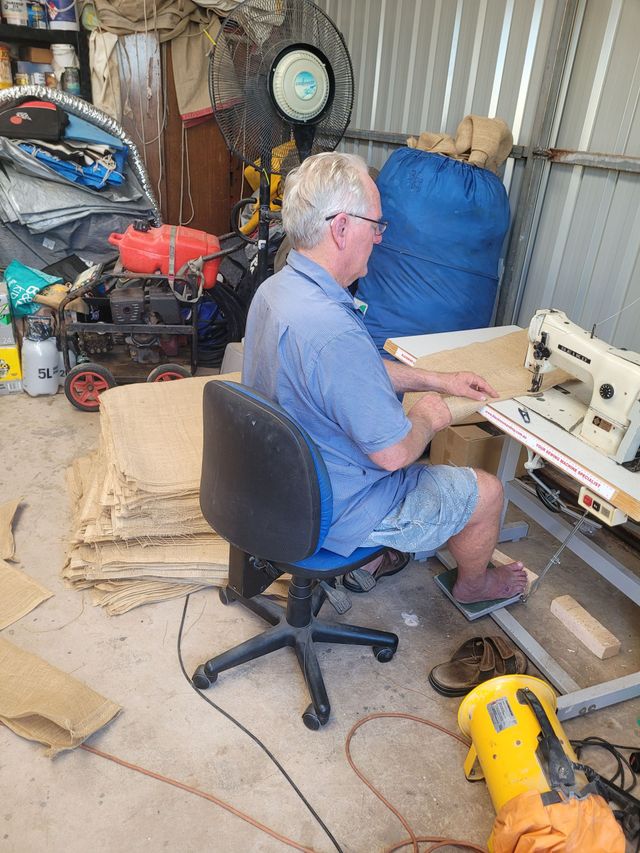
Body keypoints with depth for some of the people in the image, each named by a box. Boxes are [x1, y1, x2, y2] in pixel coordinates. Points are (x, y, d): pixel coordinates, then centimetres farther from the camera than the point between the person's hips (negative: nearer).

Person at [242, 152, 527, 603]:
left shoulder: (275, 288, -5)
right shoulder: (333, 332, -38)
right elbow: (394, 452, -29)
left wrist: (437, 380, 10)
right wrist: (428, 417, -7)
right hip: (333, 513, -8)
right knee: (487, 492, 10)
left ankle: (369, 562, 44)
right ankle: (473, 584, 41)